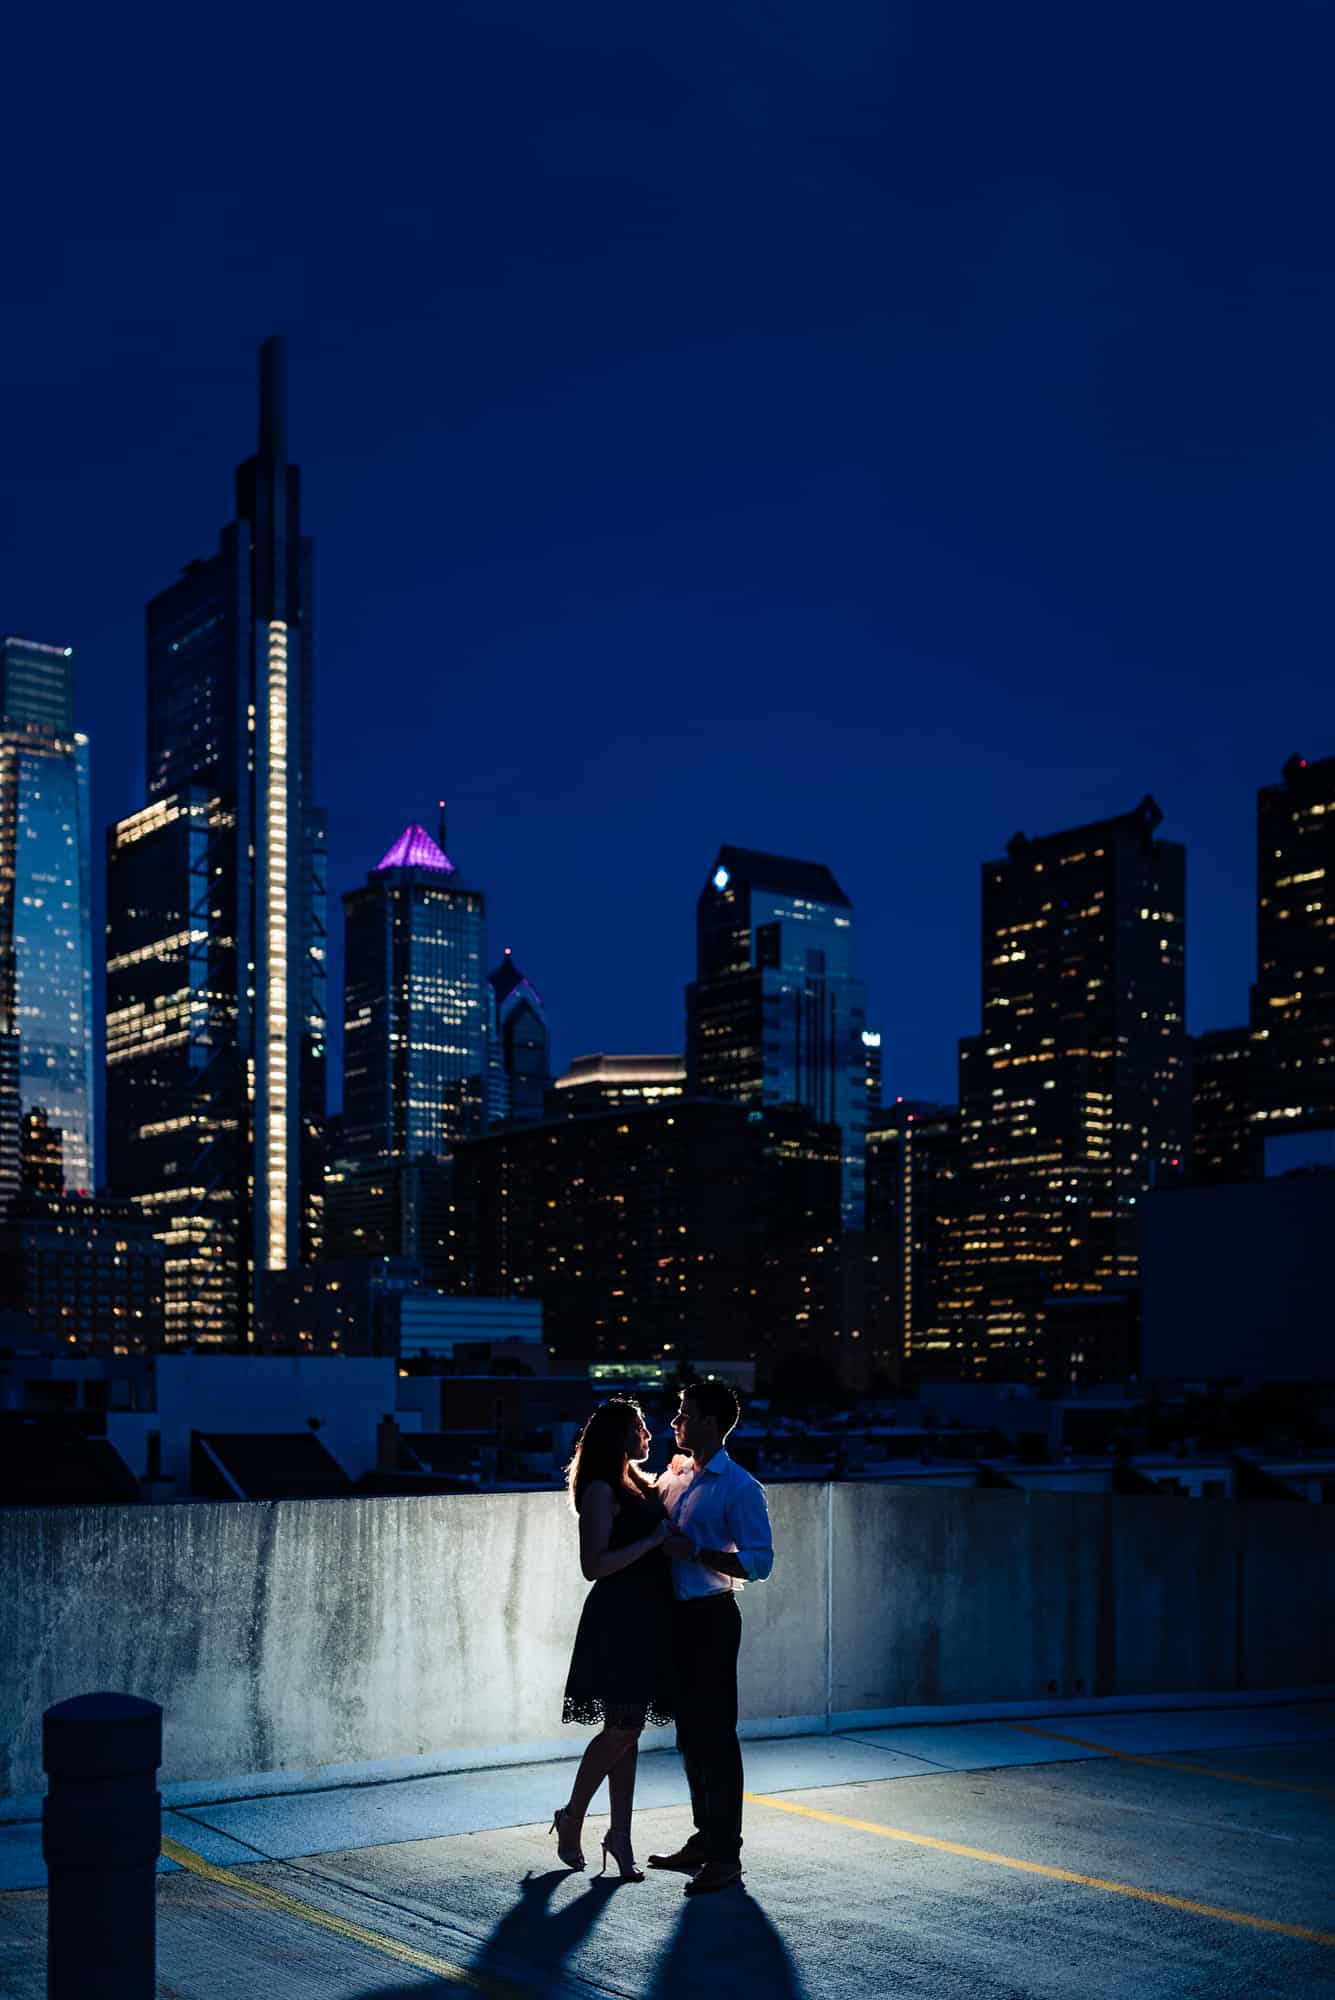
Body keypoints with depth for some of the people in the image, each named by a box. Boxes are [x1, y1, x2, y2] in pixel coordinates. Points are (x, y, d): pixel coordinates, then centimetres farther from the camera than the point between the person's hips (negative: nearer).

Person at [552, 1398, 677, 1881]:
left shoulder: (636, 1484, 16)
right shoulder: (601, 1490, -11)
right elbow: (594, 1565, -18)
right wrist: (655, 1538, -18)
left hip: (647, 1619, 8)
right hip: (617, 1619, -8)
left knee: (628, 1732, 9)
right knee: (621, 1729, -7)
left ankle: (620, 1836, 14)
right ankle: (571, 1818, 12)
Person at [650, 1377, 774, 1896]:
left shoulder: (739, 1488, -12)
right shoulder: (674, 1475, 11)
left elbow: (759, 1562, -17)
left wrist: (695, 1551, -23)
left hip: (711, 1618, -8)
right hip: (676, 1615, 8)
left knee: (714, 1734, -5)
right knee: (689, 1731, 14)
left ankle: (726, 1855, 1)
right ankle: (705, 1838, 25)